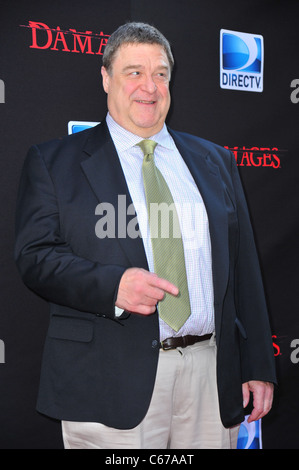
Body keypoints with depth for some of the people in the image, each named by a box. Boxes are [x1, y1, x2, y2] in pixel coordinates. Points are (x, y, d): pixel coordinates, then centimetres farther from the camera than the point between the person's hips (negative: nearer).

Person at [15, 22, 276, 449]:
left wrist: (258, 366, 8)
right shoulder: (54, 161, 4)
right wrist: (113, 285, -23)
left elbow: (244, 269, 11)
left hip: (212, 373, 4)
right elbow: (35, 256, -5)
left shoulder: (213, 160, 13)